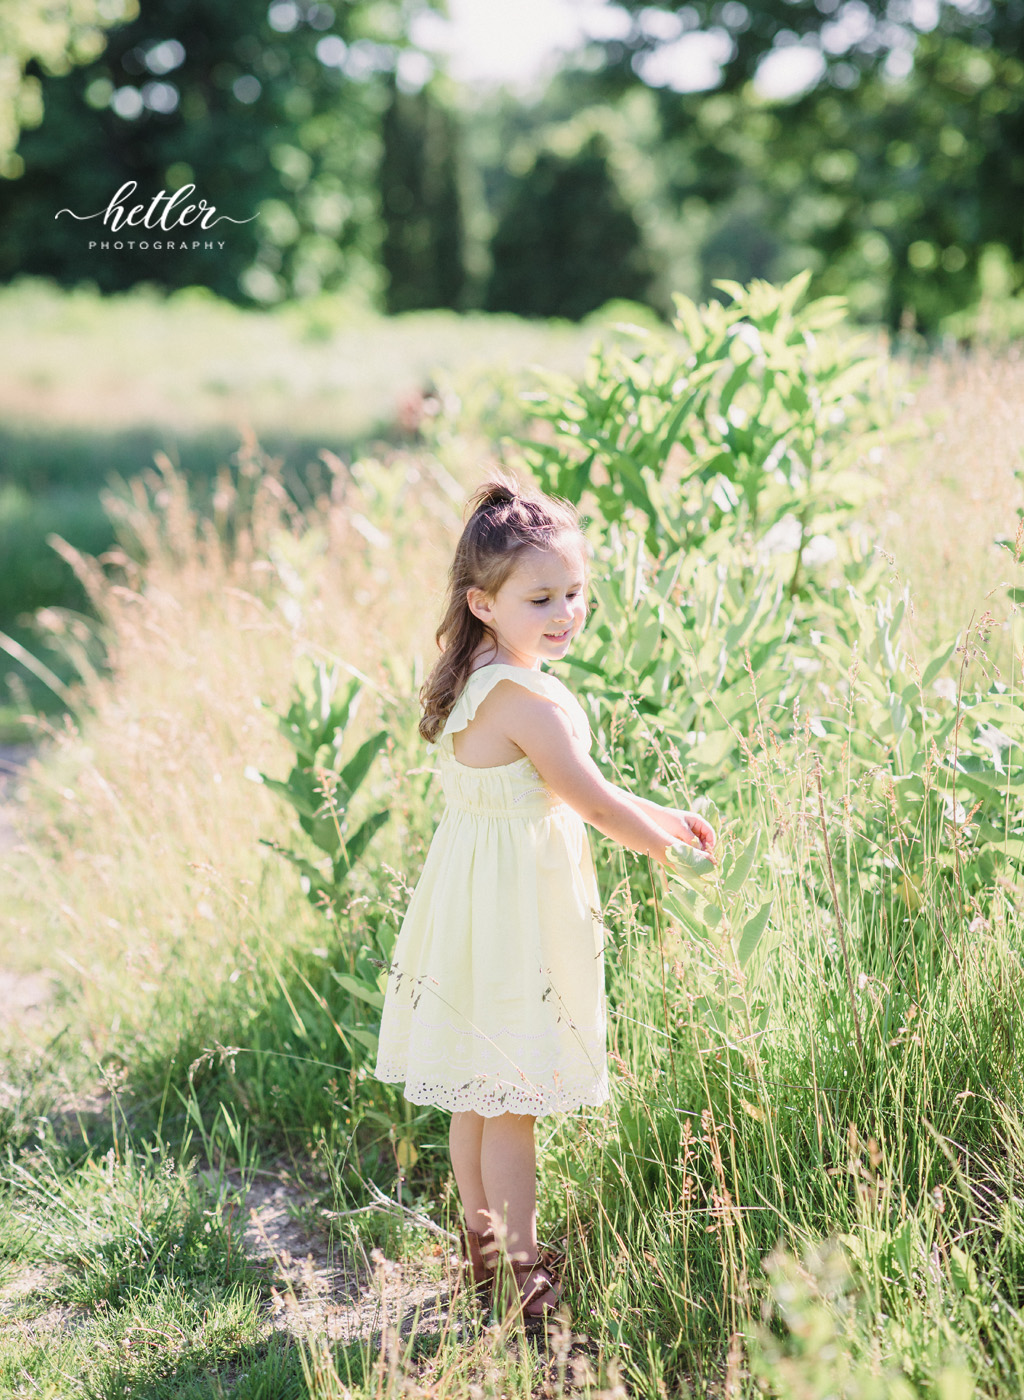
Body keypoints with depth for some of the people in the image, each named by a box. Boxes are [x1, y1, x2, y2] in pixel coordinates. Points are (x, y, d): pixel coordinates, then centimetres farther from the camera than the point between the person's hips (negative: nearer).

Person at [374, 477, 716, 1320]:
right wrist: (664, 844, 2)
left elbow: (562, 794, 18)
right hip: (513, 908, -10)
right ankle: (521, 1277, 11)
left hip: (476, 895, 10)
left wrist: (660, 816, 18)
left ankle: (485, 1249, 33)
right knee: (511, 1100, 1)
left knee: (480, 1094, 19)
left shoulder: (478, 683, 9)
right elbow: (591, 799, -15)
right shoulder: (524, 697, -22)